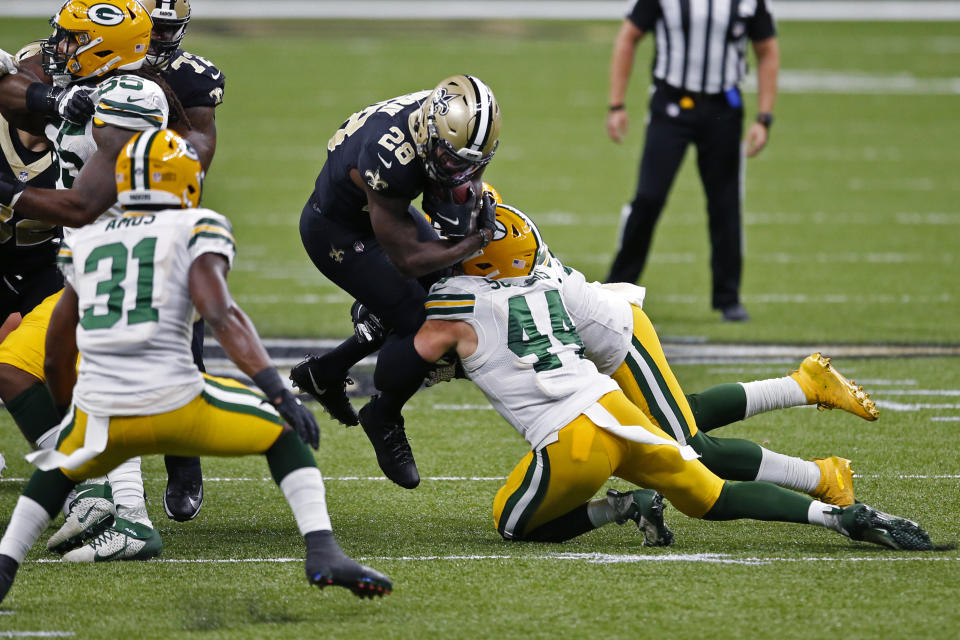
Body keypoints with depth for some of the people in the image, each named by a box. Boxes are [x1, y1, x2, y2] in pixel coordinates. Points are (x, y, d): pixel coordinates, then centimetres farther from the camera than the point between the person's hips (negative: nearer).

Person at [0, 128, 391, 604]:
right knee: (283, 431, 17)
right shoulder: (195, 230, 6)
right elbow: (219, 313, -12)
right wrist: (277, 391, -17)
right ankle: (323, 552, 1)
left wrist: (71, 419, 42)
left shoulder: (85, 244, 20)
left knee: (62, 465, 35)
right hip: (172, 404, -4)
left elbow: (57, 358, 25)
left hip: (100, 414, 4)